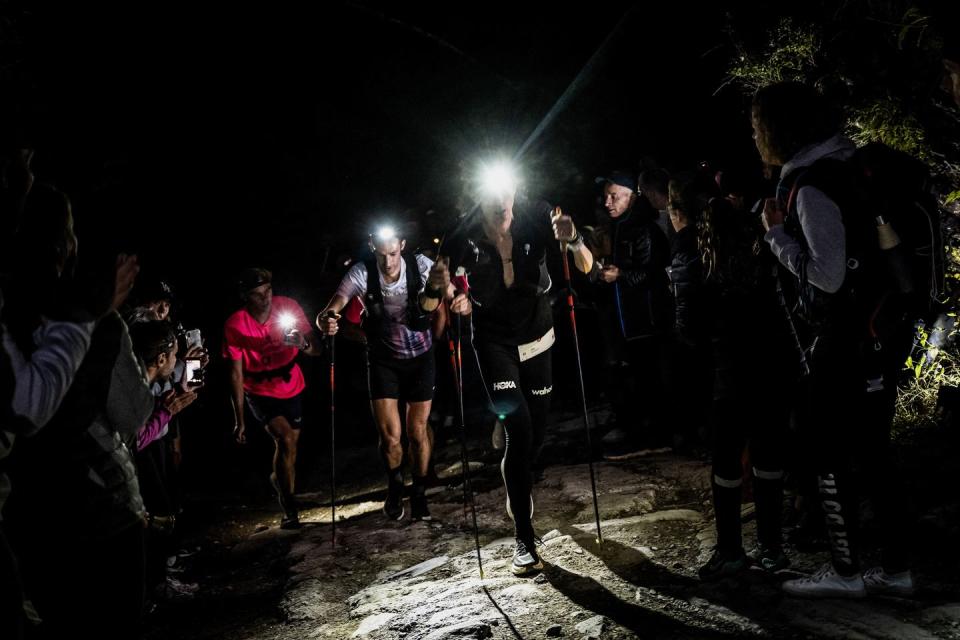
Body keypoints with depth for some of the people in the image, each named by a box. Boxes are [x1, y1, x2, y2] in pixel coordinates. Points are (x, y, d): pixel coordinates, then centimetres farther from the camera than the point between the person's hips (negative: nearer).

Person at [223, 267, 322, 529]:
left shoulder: (288, 306, -19)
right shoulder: (235, 325, -22)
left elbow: (317, 350, -16)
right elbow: (236, 374, -16)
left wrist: (303, 345, -39)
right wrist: (239, 419, -15)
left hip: (291, 386, 3)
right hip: (259, 391, -3)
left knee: (291, 444, 15)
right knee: (285, 439, -21)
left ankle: (279, 479, 49)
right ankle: (289, 507, -5)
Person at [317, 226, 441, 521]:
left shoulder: (420, 265, -18)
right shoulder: (361, 272, -20)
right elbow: (331, 310, -29)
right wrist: (325, 321, -54)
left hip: (420, 356, 1)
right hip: (383, 360, 0)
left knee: (417, 432, 6)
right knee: (389, 436, -7)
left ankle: (419, 494, 31)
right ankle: (395, 487, 26)